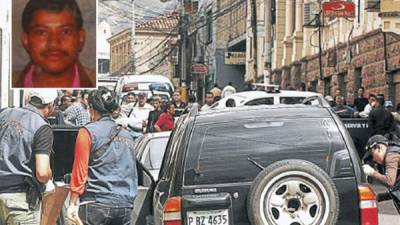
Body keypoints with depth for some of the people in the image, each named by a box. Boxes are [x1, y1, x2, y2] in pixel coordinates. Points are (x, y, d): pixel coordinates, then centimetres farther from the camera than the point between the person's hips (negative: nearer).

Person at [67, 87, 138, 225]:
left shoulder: (88, 132, -1)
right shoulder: (128, 136, 16)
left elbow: (79, 170, -4)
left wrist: (72, 203, -2)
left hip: (96, 203, -5)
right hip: (125, 206, 5)